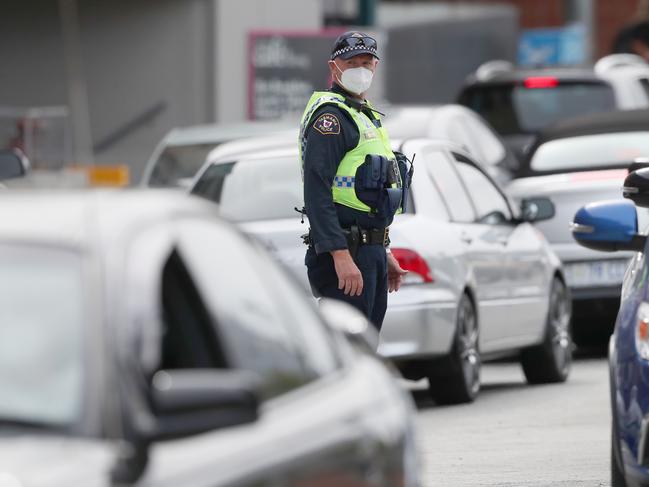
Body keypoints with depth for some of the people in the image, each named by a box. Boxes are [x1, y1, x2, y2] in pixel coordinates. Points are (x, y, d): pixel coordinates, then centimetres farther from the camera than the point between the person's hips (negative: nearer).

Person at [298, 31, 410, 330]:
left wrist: (384, 253, 26)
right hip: (345, 252, -10)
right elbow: (316, 191, -21)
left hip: (371, 252, 10)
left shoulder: (366, 115, 21)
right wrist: (340, 256, -28)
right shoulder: (330, 115, -11)